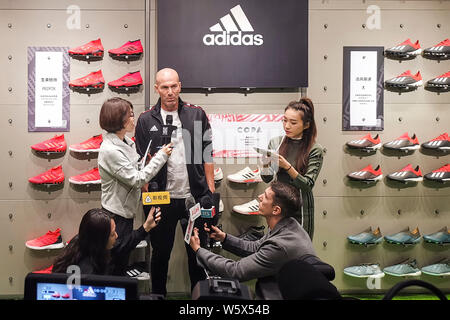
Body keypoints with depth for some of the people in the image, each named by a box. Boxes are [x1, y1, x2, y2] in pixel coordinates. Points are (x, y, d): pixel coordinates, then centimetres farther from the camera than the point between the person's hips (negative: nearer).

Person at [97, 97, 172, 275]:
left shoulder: (126, 141, 5)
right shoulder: (110, 150, -23)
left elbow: (136, 169, 19)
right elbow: (137, 180, -22)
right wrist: (161, 156, -16)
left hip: (126, 210, 9)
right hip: (117, 215, -9)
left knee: (123, 260, 19)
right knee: (116, 261, 4)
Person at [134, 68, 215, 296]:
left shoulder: (197, 115, 4)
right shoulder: (146, 120, 1)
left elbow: (206, 154, 7)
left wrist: (210, 189, 1)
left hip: (195, 197, 1)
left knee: (198, 251, 11)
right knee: (160, 252, 13)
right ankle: (158, 294, 30)